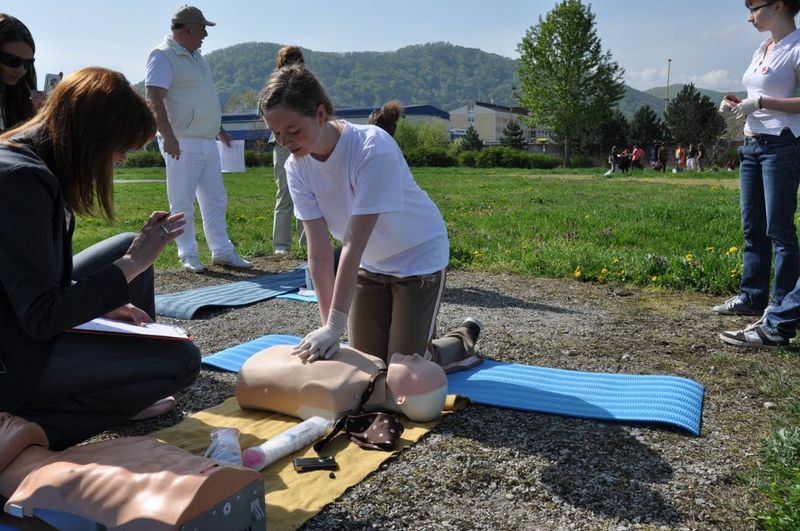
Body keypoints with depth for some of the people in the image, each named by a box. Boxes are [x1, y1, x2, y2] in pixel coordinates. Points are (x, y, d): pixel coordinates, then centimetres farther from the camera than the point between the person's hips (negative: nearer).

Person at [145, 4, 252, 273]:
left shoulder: (195, 56, 19)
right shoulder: (163, 56, -8)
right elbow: (154, 99, -18)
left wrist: (219, 130, 27)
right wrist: (168, 136, -27)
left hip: (208, 142, 9)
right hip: (182, 143, -9)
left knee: (216, 200, 10)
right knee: (183, 203, -1)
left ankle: (222, 251, 17)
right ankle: (188, 255, 7)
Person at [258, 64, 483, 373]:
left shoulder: (373, 149, -33)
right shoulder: (297, 167, -15)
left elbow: (353, 244, -34)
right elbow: (319, 253, -16)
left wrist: (334, 327, -33)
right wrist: (328, 325, -21)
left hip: (418, 257, -5)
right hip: (370, 264, 5)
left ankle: (464, 341, 24)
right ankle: (417, 335, 34)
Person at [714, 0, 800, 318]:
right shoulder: (761, 51, 17)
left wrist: (760, 102, -19)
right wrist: (737, 104, 5)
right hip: (751, 145, 8)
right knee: (752, 227, 10)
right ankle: (752, 296, 18)